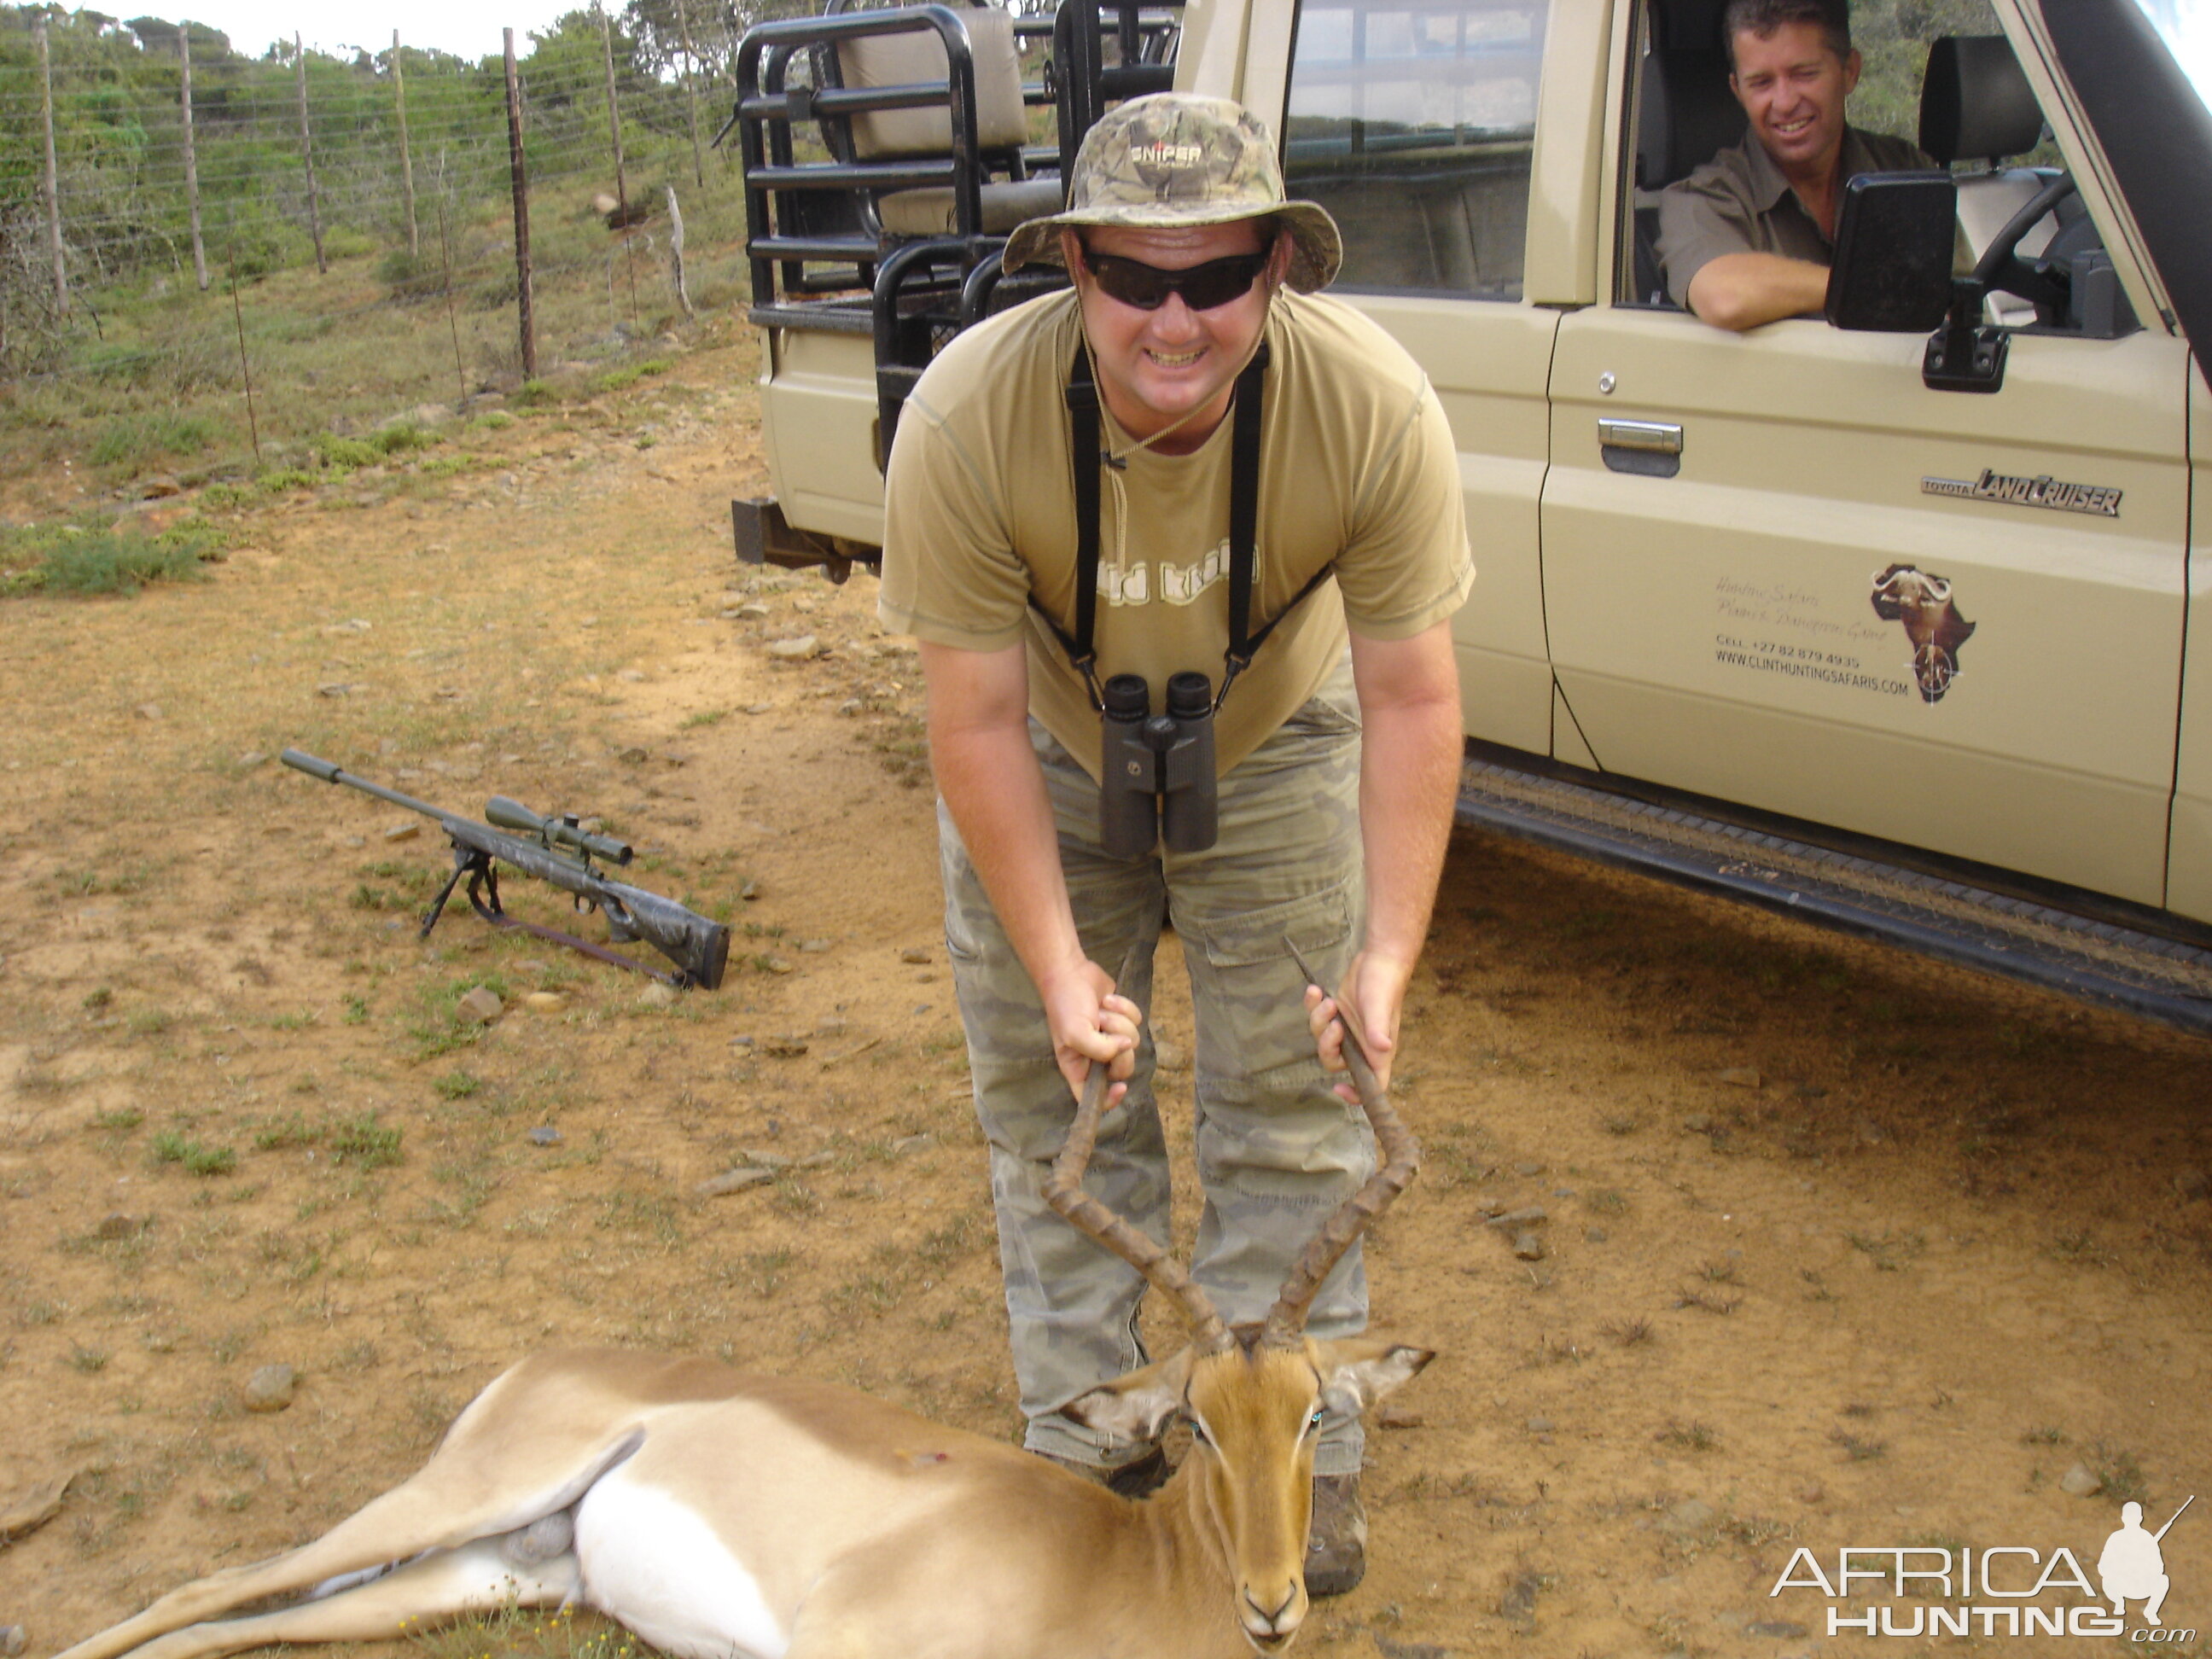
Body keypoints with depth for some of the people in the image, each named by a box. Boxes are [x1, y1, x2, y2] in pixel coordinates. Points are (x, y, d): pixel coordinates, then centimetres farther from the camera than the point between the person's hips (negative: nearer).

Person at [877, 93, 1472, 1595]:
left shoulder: (1376, 410, -33)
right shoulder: (965, 419, -34)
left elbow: (1412, 699, -23)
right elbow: (979, 720, -26)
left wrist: (1388, 954, -27)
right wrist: (1058, 965, -26)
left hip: (1272, 749, 0)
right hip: (1046, 757, 0)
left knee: (1294, 1108, 4)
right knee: (1053, 1097, 8)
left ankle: (1300, 1457, 22)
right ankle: (1084, 1444, 26)